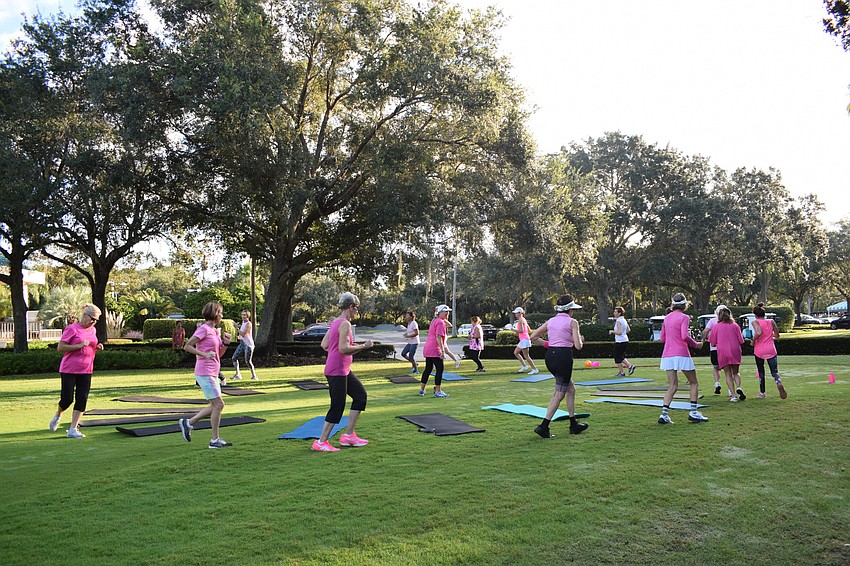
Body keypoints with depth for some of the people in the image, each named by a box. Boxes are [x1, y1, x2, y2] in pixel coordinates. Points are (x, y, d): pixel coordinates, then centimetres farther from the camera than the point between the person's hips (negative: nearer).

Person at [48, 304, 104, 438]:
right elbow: (60, 347, -13)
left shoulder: (92, 330, 12)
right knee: (67, 399, -2)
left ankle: (73, 429, 3)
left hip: (86, 371, 6)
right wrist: (80, 345, -22)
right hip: (69, 370, -6)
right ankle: (58, 416, 31)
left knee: (82, 400, -2)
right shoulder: (72, 329, -9)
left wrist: (97, 348, 4)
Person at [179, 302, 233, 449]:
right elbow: (187, 346, -15)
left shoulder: (215, 331, 15)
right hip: (205, 374, -9)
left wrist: (225, 343, 2)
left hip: (212, 374, 9)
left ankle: (188, 423, 25)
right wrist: (205, 354, -23)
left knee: (215, 406, 13)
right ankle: (215, 440, 2)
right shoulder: (204, 329, -11)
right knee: (219, 404, -7)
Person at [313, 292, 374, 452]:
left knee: (360, 394, 15)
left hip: (344, 370, 10)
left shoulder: (335, 322, 11)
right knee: (337, 406, -2)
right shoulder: (345, 324, -17)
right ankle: (321, 442, 9)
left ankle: (349, 435, 19)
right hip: (337, 371, -10)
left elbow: (324, 345, 12)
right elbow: (343, 349, -26)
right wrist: (363, 346, -15)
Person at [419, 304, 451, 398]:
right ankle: (437, 391, -4)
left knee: (428, 369, 17)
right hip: (435, 350, -10)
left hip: (427, 349, 10)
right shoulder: (440, 322, -13)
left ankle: (421, 390, 23)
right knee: (439, 369, -6)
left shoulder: (434, 321, 18)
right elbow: (438, 337, -21)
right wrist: (442, 350, -23)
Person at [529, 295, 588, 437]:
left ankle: (574, 425, 26)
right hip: (564, 357, -7)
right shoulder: (572, 322, -4)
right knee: (559, 395, 2)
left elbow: (533, 337, 11)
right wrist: (581, 340, 11)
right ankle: (544, 426, -2)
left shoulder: (550, 321, 12)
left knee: (571, 389, 21)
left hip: (550, 356, 7)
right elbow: (578, 346, -10)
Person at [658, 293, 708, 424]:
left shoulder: (667, 318, 12)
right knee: (694, 383, 10)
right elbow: (685, 336, -19)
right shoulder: (684, 317, -7)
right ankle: (693, 412, 8)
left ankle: (664, 414, -3)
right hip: (681, 354, -6)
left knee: (672, 386, 7)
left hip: (667, 355, 6)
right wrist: (696, 344, -4)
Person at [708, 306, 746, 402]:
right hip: (735, 352, 1)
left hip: (722, 353, -1)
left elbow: (712, 343, 2)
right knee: (736, 372, 17)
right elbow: (741, 341, 3)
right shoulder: (735, 326, 4)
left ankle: (733, 395, -4)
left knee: (728, 374, 6)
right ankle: (738, 387, -10)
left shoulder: (716, 327, 1)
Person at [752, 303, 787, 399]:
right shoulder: (771, 322, 5)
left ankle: (762, 393, 17)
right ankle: (779, 383, -31)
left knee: (761, 372, 13)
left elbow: (758, 332, -26)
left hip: (759, 350, -2)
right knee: (774, 371, 1)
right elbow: (777, 335, 10)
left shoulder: (756, 322, -7)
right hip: (771, 350, 2)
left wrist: (753, 341, -10)